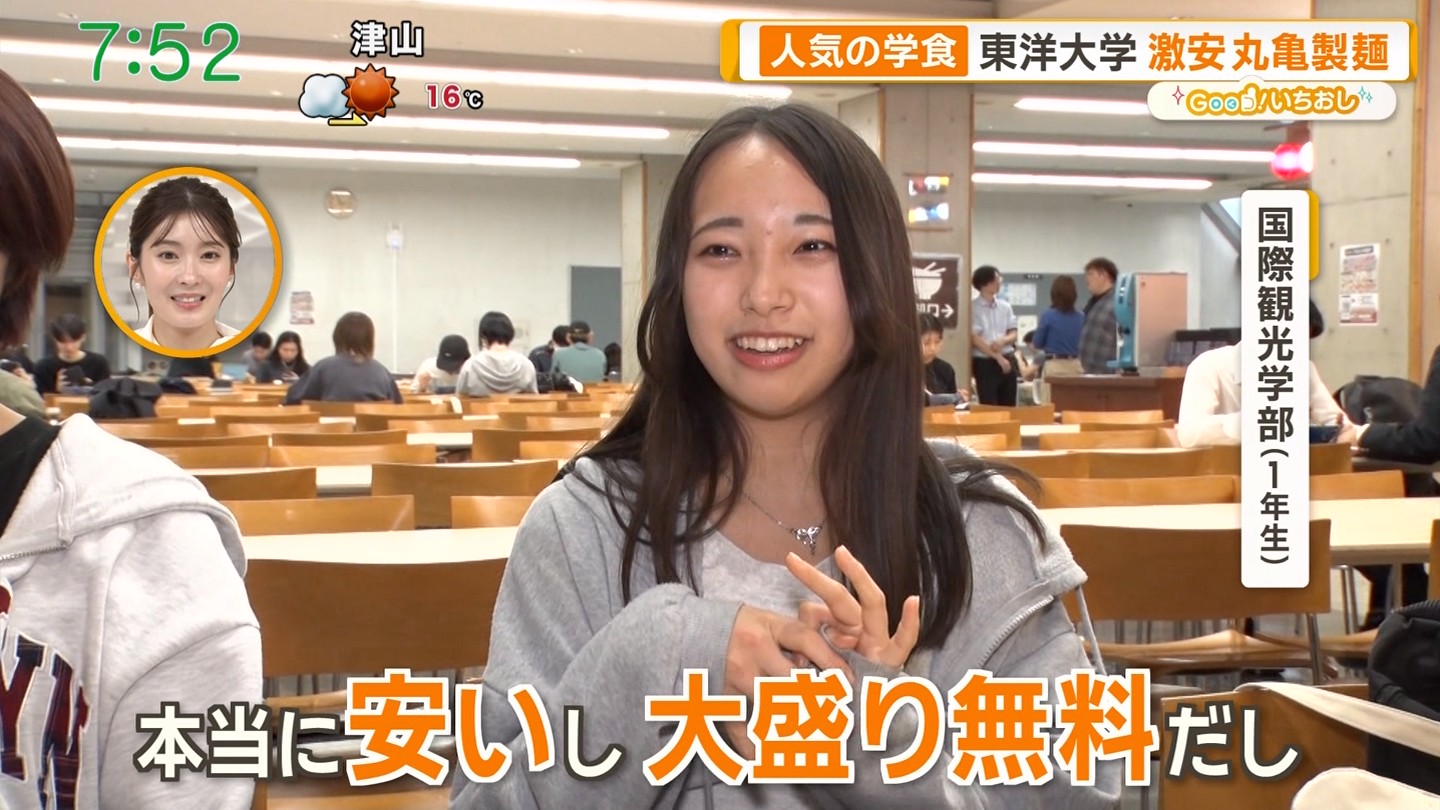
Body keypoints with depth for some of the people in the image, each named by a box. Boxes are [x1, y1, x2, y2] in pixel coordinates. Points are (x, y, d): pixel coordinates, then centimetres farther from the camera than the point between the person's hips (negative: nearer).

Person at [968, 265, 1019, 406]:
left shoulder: (1005, 306, 10)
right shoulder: (974, 308, -6)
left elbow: (1014, 334, 10)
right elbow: (975, 339, -11)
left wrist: (1003, 340, -14)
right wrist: (998, 358, -14)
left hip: (1008, 360, 5)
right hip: (985, 362, -5)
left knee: (1008, 406, 5)